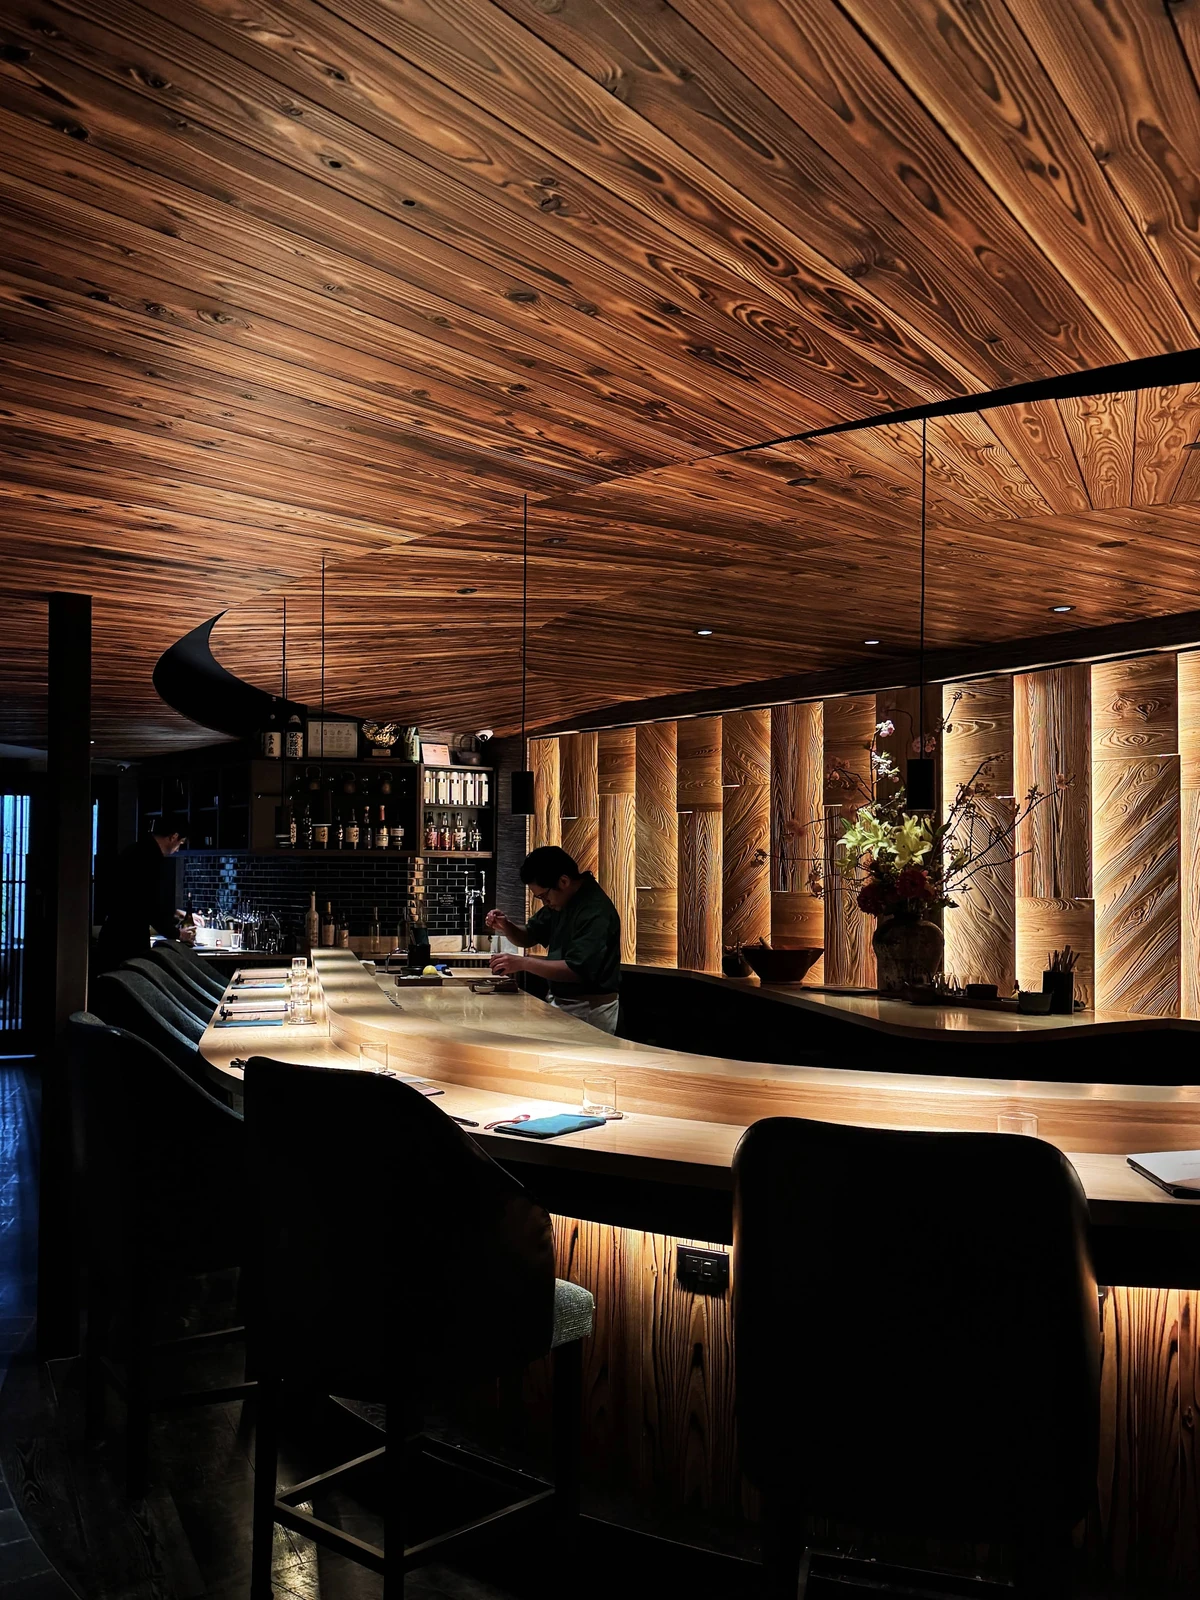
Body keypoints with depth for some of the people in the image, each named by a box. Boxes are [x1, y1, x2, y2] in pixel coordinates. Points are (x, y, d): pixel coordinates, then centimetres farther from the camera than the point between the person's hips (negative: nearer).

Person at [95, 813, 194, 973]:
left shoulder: (136, 851, 11)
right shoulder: (149, 859, -19)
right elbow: (153, 907, -17)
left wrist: (174, 913, 29)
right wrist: (177, 933, -1)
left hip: (115, 939, 10)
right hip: (128, 944, -10)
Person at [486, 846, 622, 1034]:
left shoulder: (596, 911, -24)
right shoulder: (559, 901, 6)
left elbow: (577, 970, -30)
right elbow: (529, 937, 16)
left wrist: (523, 963, -28)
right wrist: (506, 926, -5)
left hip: (589, 1011, -9)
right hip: (560, 1004, 9)